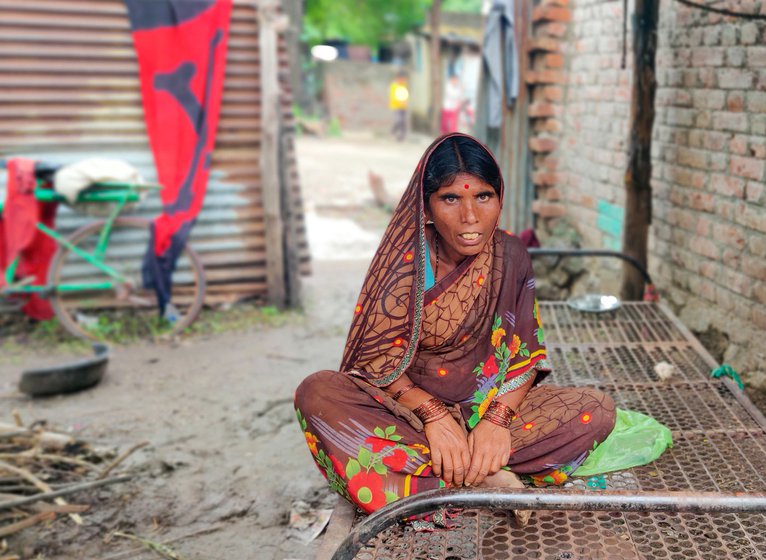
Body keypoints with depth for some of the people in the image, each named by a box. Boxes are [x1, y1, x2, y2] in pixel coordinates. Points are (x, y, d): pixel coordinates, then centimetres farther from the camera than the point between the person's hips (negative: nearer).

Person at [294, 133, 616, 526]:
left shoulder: (510, 256, -5)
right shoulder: (404, 259, -12)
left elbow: (524, 351, -4)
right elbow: (377, 358, -12)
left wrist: (498, 417, -22)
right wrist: (434, 416, -26)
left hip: (488, 405, 2)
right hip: (405, 406, -2)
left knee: (596, 410, -20)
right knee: (317, 394, -30)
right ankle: (482, 479, -31)